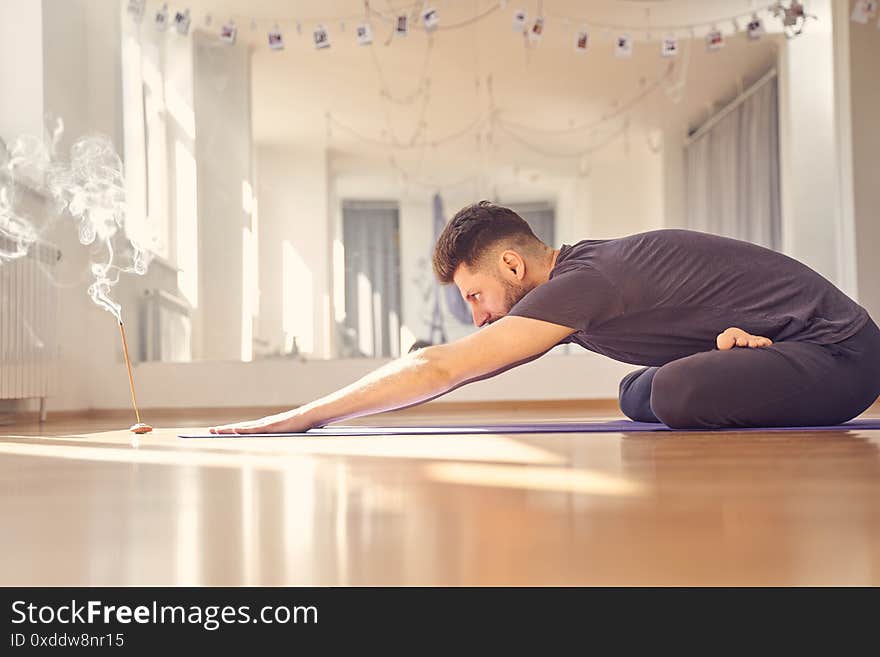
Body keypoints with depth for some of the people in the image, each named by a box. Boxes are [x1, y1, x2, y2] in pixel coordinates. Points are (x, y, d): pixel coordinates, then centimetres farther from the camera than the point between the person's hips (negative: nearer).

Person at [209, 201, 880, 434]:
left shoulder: (582, 284, -22)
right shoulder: (584, 264, 6)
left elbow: (439, 369, -24)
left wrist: (299, 417, -21)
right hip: (788, 340, 9)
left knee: (681, 393, -32)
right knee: (638, 395, 16)